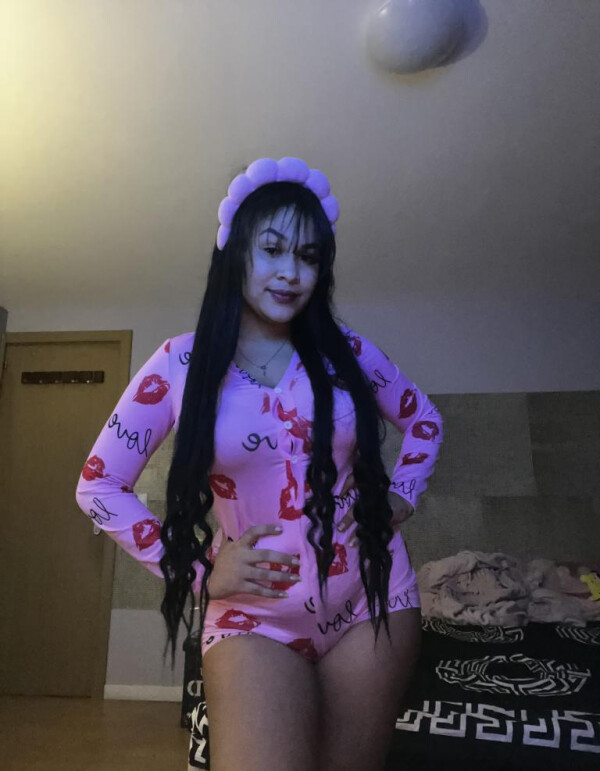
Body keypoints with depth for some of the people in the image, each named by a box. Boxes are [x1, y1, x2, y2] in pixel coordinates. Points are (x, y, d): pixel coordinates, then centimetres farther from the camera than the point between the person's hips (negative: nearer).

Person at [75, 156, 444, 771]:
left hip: (373, 597, 3)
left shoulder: (346, 351, 0)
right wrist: (197, 570, -8)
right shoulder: (181, 364, -7)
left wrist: (400, 498, 1)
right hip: (256, 614, -2)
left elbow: (423, 420, 16)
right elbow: (98, 485, -2)